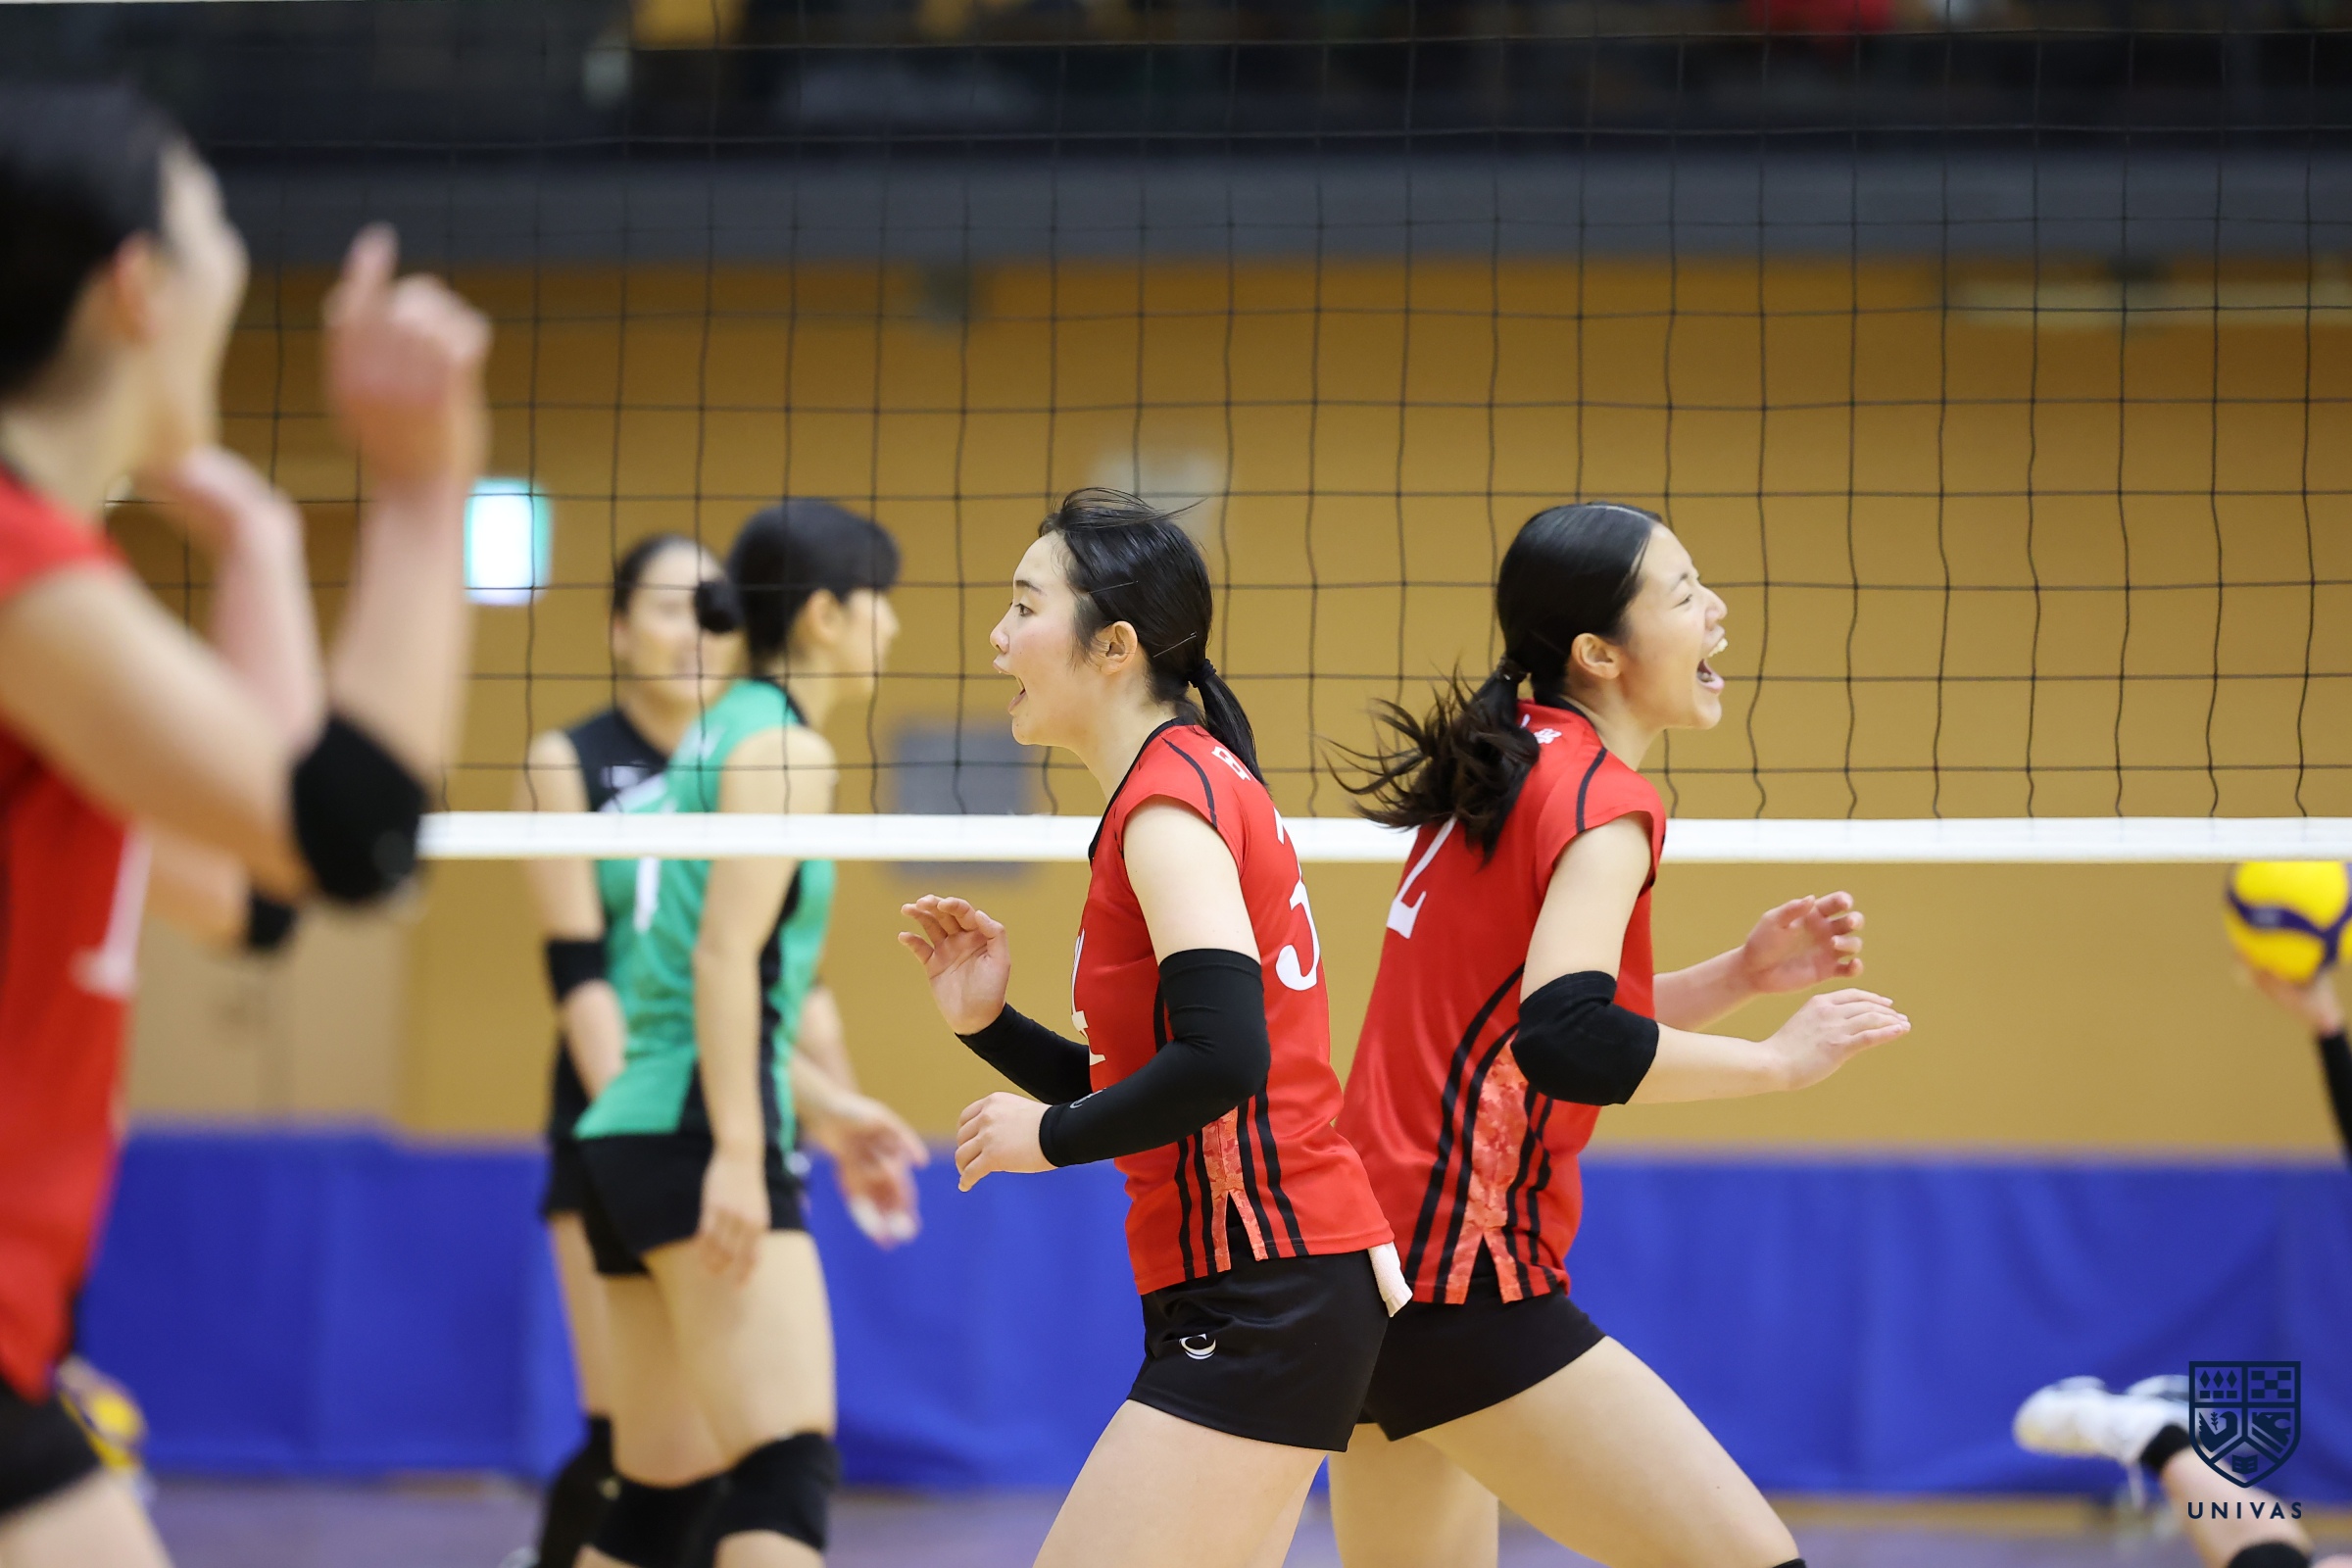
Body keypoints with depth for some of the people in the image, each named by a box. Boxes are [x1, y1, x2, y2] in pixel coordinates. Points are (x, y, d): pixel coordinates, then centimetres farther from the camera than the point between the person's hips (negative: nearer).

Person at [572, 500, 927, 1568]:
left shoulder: (717, 737, 21)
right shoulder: (783, 745, -7)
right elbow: (725, 956, -17)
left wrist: (820, 1105, 25)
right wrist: (738, 1151, -23)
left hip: (630, 1140, 10)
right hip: (697, 1137, -10)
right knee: (788, 1468, -17)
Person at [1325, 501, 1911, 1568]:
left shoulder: (1506, 771, 15)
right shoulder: (1603, 798, -12)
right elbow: (1565, 1042, -28)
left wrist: (1739, 975, 13)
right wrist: (1780, 1058, -17)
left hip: (1371, 1263, 10)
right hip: (1462, 1279, -10)